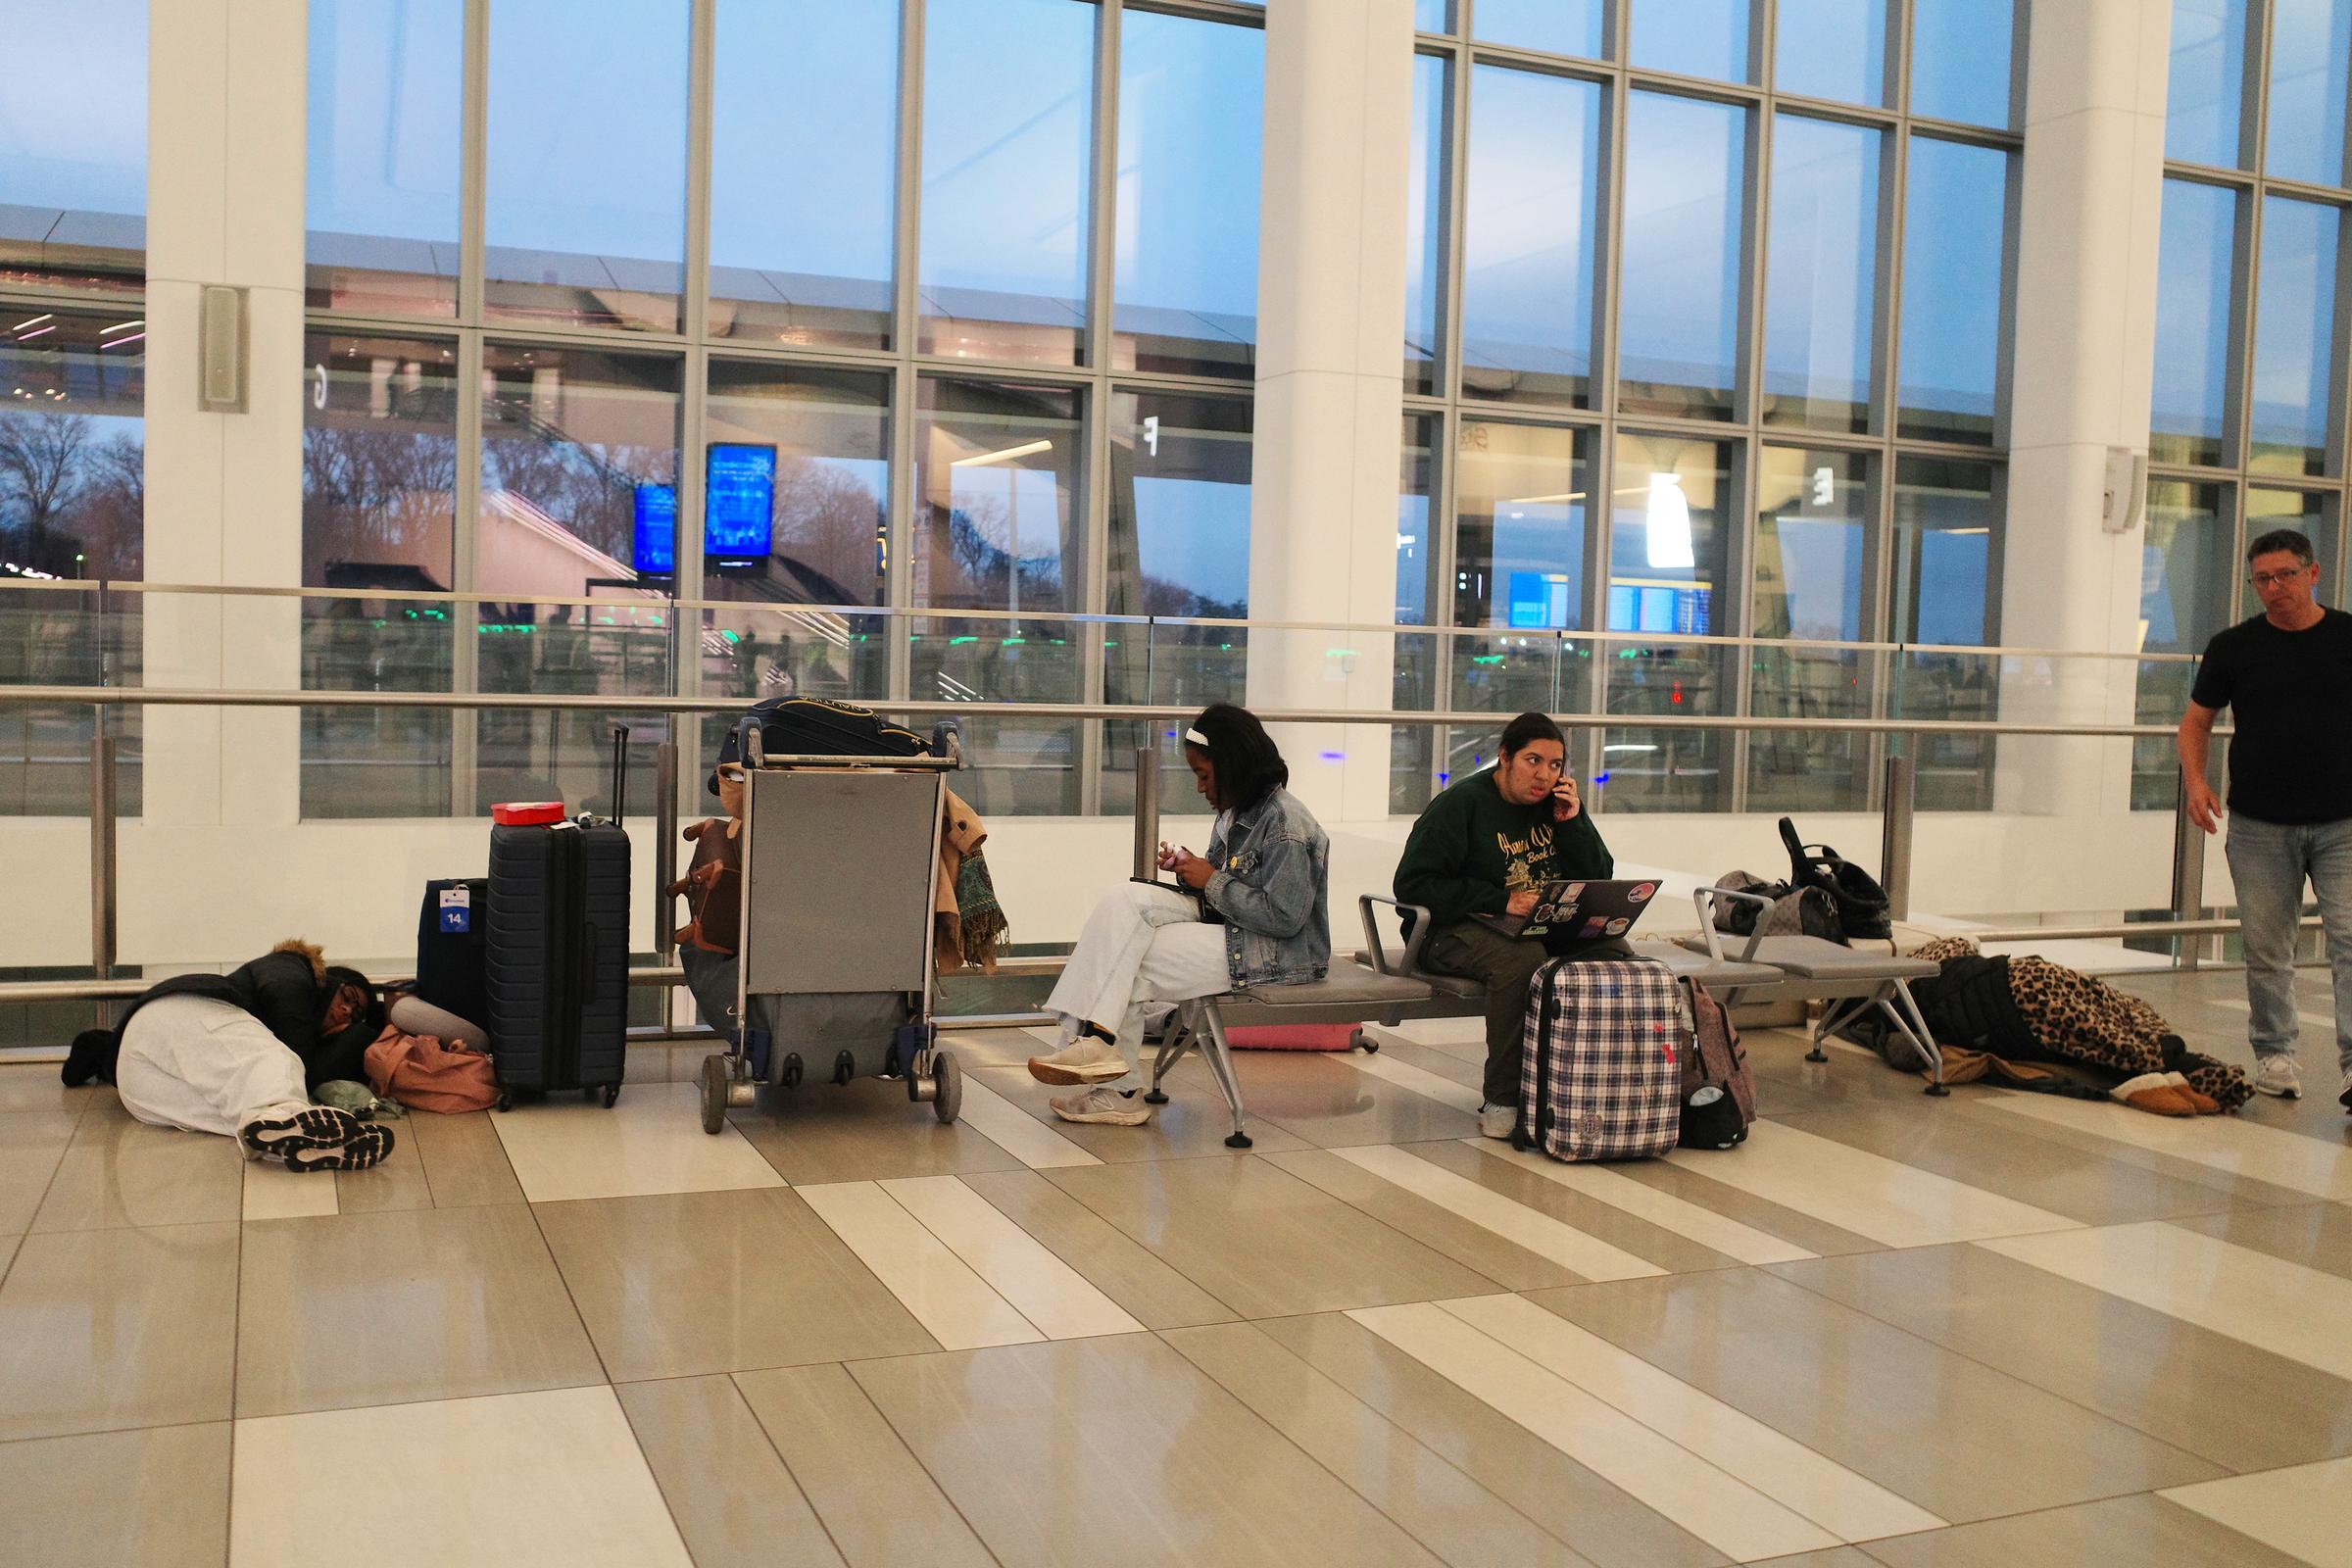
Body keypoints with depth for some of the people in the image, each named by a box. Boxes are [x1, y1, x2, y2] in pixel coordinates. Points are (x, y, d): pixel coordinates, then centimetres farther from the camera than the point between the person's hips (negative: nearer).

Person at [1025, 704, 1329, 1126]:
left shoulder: (1286, 824, -17)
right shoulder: (1236, 813, 13)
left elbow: (1283, 916, -23)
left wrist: (1212, 881, -15)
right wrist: (1189, 872, -1)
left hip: (1274, 955, -10)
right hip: (1225, 930, 10)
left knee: (1126, 966, -14)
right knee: (1123, 901, -11)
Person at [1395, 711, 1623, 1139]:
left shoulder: (1557, 804, 12)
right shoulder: (1462, 803, -5)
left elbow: (1599, 882, 12)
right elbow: (1412, 884, -12)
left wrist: (1573, 822, -3)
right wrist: (1501, 902, -19)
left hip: (1544, 930, 6)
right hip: (1456, 931, -6)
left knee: (1614, 954, -21)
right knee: (1524, 958, -37)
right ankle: (1501, 1102, -27)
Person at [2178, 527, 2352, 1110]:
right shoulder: (2233, 646, 4)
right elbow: (2196, 720, 11)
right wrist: (2194, 778, -7)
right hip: (2259, 826, 1)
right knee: (2266, 950, 7)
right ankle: (2274, 1055, 21)